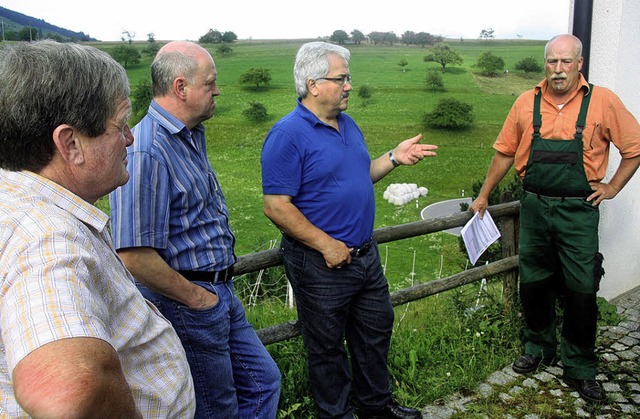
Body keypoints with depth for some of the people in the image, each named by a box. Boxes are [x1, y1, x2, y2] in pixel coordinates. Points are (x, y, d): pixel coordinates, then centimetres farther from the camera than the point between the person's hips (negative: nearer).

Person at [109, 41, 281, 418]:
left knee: (263, 381, 19)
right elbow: (134, 256, -28)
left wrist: (221, 285, 14)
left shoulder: (192, 136, 8)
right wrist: (196, 298, -16)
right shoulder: (147, 152, -24)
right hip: (186, 303, -9)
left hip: (220, 292, 9)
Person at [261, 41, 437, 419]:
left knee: (376, 331, 22)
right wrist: (327, 245, -22)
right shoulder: (288, 135, -18)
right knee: (327, 346, 11)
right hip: (322, 264, -8)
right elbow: (276, 206, -21)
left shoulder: (347, 124, 8)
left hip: (366, 255, 8)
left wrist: (394, 158, 4)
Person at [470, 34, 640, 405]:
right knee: (533, 284, 12)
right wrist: (484, 195, 13)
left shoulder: (602, 101, -4)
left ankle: (580, 369, 21)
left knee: (581, 291, 3)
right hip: (535, 207, 3)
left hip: (578, 211, -2)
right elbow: (505, 153, 10)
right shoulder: (527, 103, 3)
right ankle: (539, 348, 34)